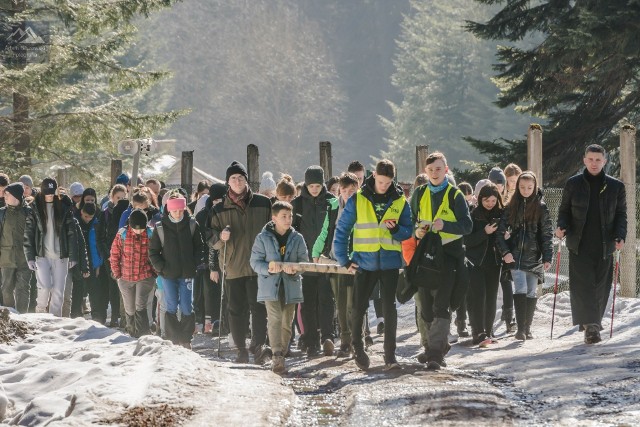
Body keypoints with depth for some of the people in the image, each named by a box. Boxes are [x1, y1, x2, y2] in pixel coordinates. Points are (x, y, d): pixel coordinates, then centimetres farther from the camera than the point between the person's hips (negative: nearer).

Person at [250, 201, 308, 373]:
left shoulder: (297, 238, 5)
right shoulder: (263, 238, -1)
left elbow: (304, 261, 7)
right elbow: (255, 261, 0)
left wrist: (295, 269, -15)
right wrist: (268, 269, -19)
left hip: (291, 286, 3)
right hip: (270, 286, -3)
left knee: (287, 322, 9)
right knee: (275, 319, -16)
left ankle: (281, 354, 22)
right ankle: (277, 356, -22)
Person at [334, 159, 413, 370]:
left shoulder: (400, 201, 3)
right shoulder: (358, 199, -1)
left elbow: (408, 231, 7)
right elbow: (342, 229, 2)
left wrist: (396, 229, -15)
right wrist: (344, 259, -3)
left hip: (390, 262, 1)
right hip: (365, 262, -1)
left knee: (389, 307, -1)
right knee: (358, 307, -1)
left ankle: (390, 354, 3)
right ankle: (357, 347, 19)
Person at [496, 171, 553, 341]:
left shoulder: (541, 207, 2)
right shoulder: (512, 206, 5)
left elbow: (547, 234, 1)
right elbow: (501, 231, 4)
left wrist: (547, 257, -6)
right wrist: (505, 251, -8)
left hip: (534, 256, 0)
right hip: (516, 256, 0)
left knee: (531, 292, 6)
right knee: (520, 290, -13)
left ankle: (527, 328, 16)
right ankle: (520, 328, -13)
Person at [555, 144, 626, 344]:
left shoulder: (616, 186, 6)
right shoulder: (573, 184, 5)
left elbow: (621, 214, 9)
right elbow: (564, 210, 11)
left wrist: (620, 236, -7)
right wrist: (562, 227, -9)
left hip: (604, 247, 1)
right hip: (579, 246, -1)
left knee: (600, 288, 6)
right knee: (582, 286, -12)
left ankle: (593, 324, 21)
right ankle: (591, 326, -16)